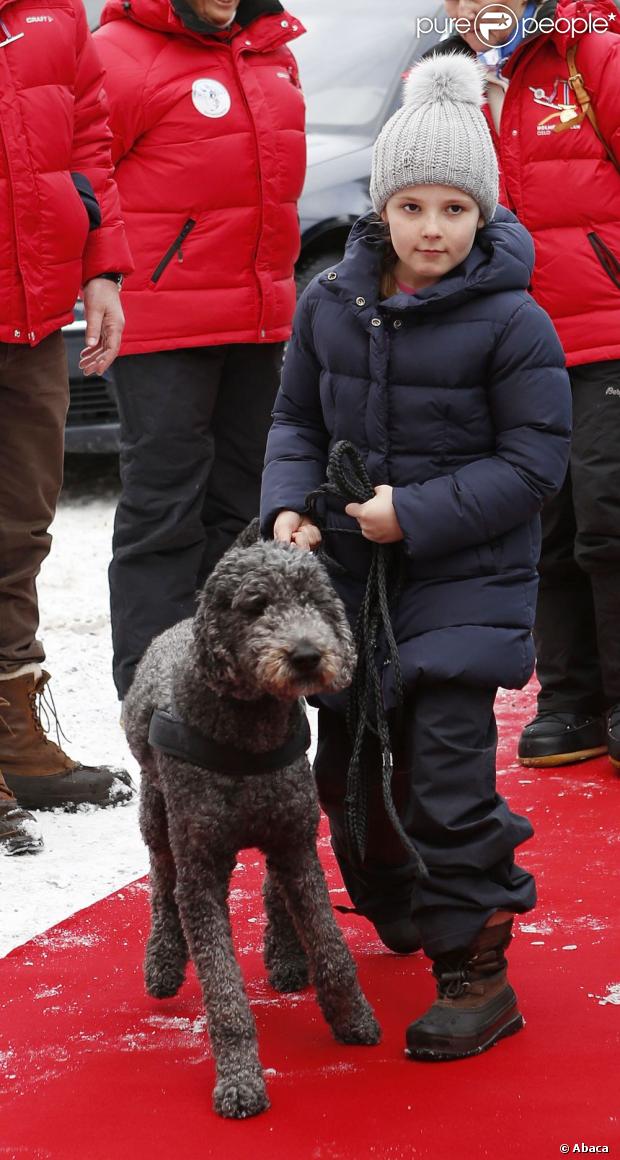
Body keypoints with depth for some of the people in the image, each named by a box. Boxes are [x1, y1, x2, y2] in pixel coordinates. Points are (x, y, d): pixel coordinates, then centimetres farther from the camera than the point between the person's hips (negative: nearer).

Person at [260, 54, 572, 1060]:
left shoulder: (512, 322, -13)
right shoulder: (330, 302, 2)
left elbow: (534, 460, -11)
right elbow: (298, 419, 12)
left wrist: (419, 513, -19)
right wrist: (290, 504, -6)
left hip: (468, 572, -5)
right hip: (350, 565, 6)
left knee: (446, 760, -12)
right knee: (347, 755, 13)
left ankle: (476, 969, 0)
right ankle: (396, 914, 38)